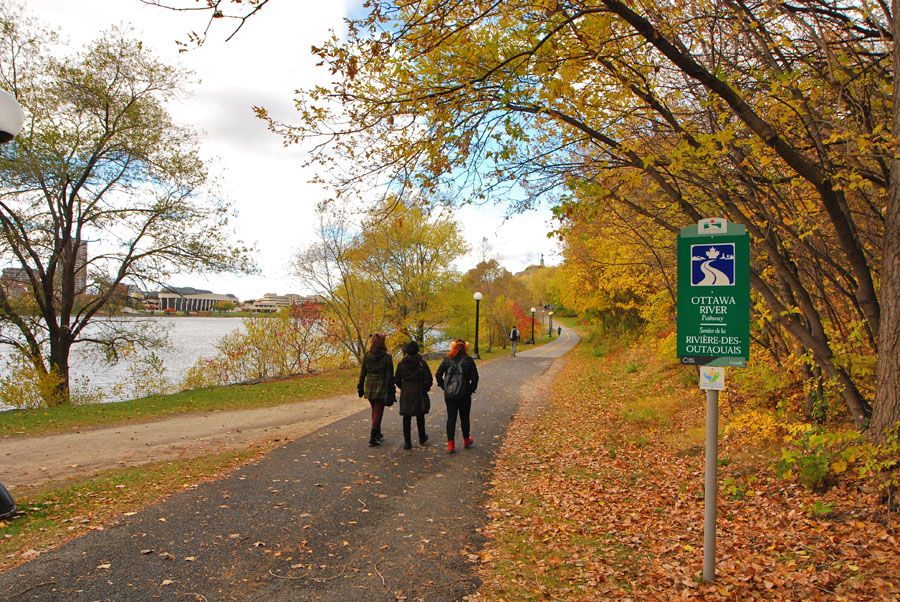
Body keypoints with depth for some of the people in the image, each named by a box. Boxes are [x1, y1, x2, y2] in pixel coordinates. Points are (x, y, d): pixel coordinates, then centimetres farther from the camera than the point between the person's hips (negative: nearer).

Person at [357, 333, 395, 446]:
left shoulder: (367, 356, -2)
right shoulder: (387, 357, -10)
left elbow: (362, 373, 3)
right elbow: (390, 376, -10)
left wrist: (360, 387, 12)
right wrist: (391, 392, -5)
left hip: (369, 388, 4)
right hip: (382, 388, -4)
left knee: (375, 411, 20)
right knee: (378, 412, 2)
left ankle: (377, 434, 32)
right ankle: (373, 438, -3)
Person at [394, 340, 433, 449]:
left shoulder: (401, 364, -1)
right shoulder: (421, 363, -8)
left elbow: (397, 380, 3)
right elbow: (428, 379, -10)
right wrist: (425, 388, 6)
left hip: (405, 394, 1)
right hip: (419, 393, -1)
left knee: (406, 417, 6)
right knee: (420, 416, 16)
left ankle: (407, 442, 4)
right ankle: (422, 438, 30)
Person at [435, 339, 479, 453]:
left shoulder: (447, 360, -1)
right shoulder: (469, 361, -6)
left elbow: (438, 375, -2)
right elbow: (475, 378, -9)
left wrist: (444, 387, 7)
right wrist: (471, 389, 4)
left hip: (449, 395, 1)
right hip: (464, 395, -1)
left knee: (451, 418, 6)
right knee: (464, 418, 14)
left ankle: (450, 444, 4)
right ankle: (466, 440, 30)